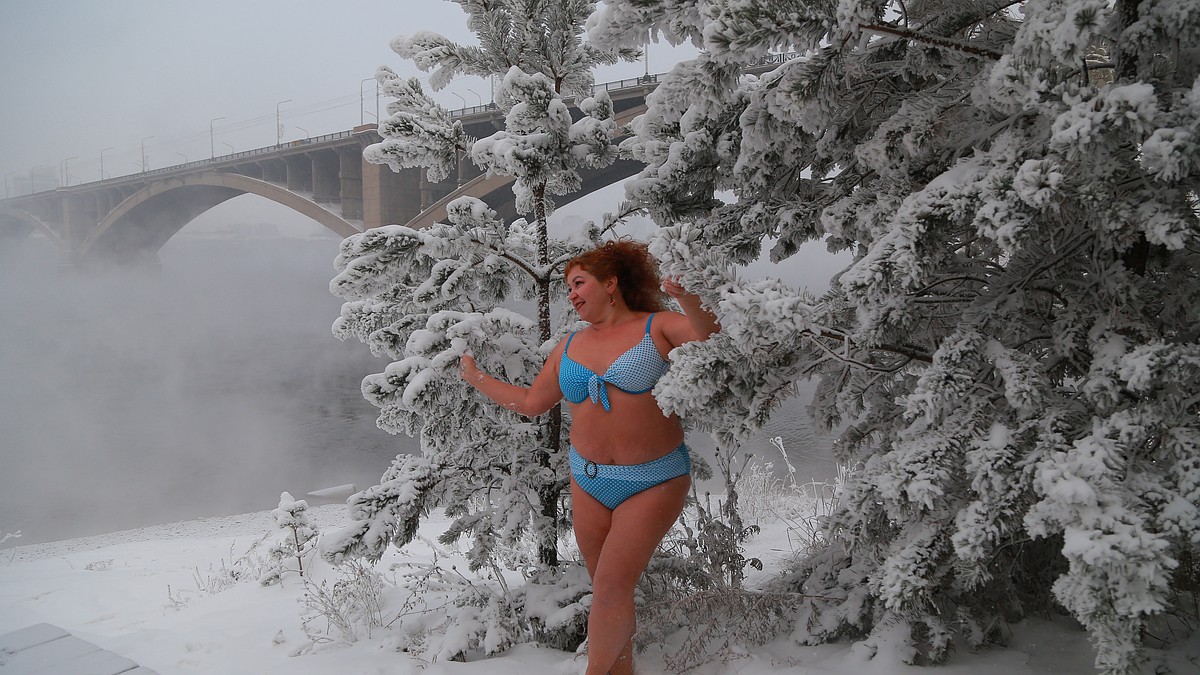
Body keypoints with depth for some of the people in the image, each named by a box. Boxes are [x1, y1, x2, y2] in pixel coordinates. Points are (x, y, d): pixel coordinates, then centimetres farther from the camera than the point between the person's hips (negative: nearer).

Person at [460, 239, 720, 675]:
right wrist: (476, 377, 23)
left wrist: (687, 301, -34)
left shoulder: (657, 327, -3)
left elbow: (711, 341, -17)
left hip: (654, 483, -5)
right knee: (605, 589, 10)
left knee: (612, 586, -8)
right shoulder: (570, 346, 11)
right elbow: (531, 402, 18)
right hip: (589, 482, 5)